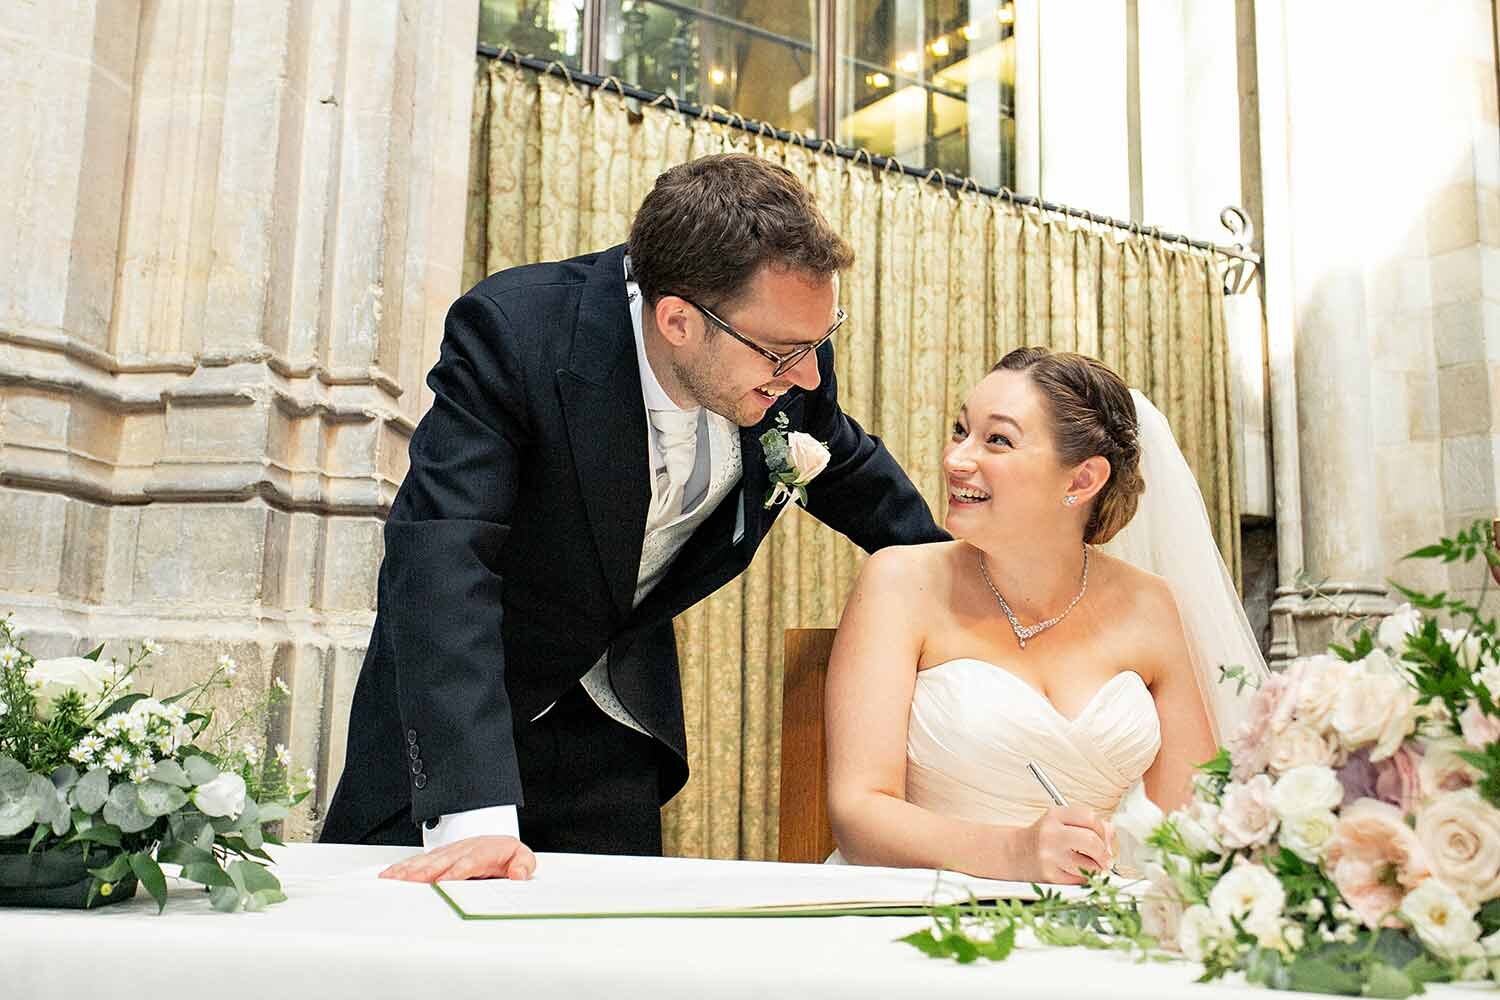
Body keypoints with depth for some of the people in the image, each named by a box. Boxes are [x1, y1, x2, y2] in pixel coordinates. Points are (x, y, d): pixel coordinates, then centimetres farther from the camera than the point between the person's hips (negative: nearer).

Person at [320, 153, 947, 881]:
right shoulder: (512, 330, -31)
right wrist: (474, 814, -47)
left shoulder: (787, 346, -15)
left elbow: (845, 466, 7)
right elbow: (442, 561, -39)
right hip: (453, 705, -3)